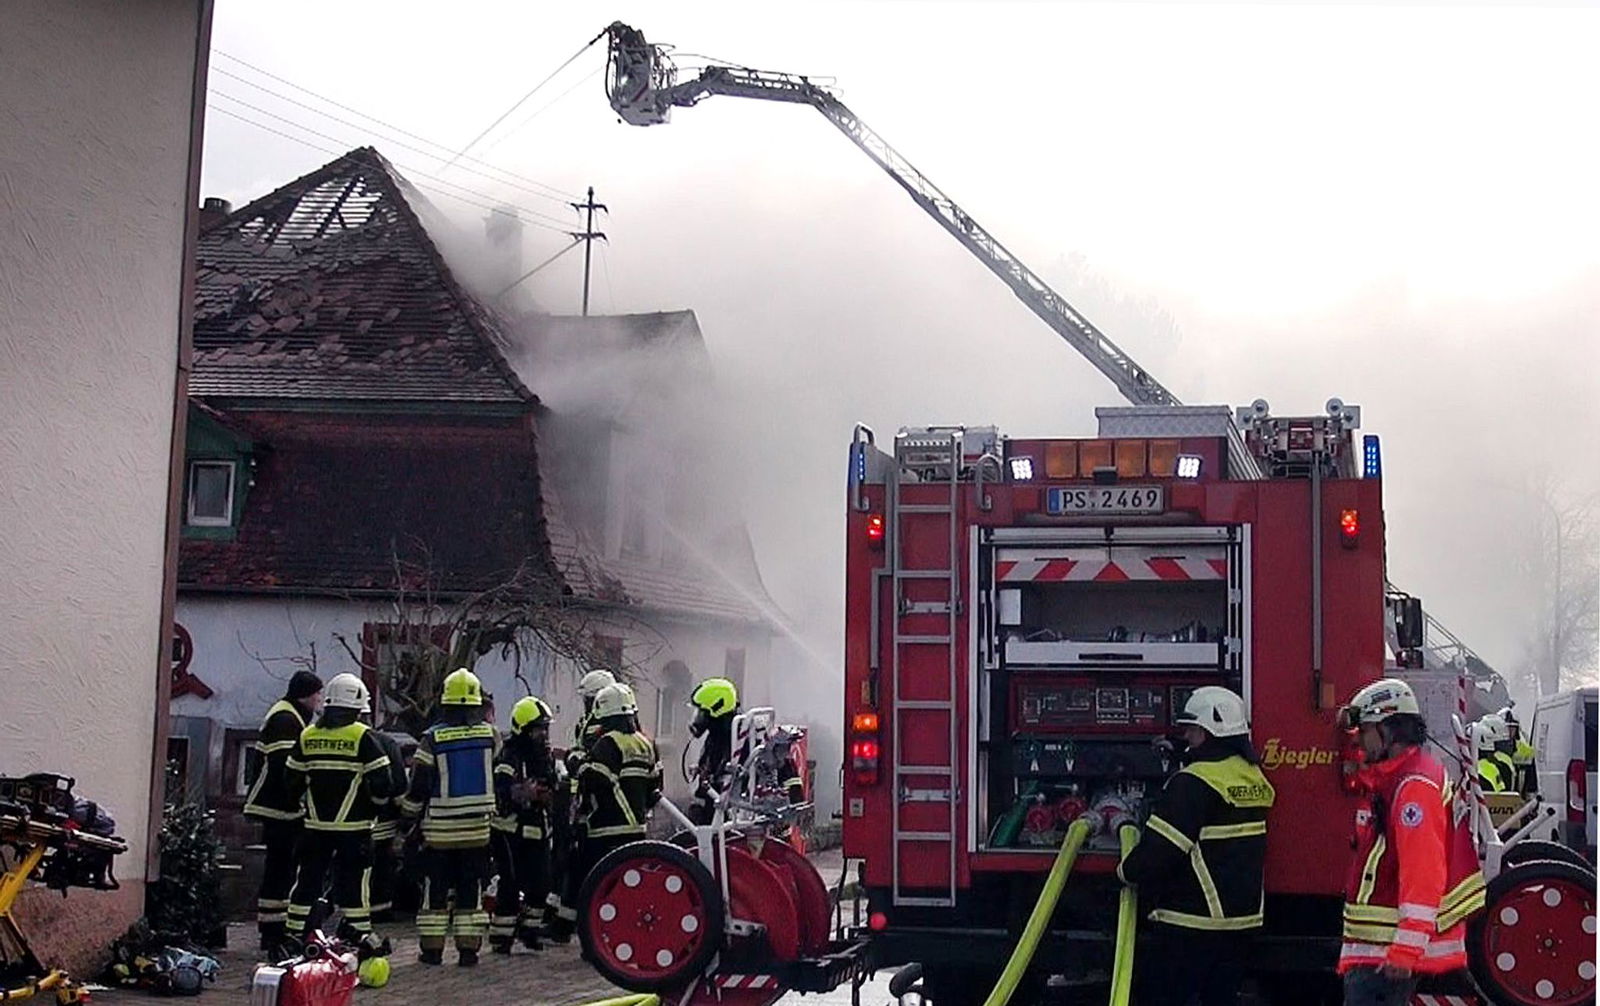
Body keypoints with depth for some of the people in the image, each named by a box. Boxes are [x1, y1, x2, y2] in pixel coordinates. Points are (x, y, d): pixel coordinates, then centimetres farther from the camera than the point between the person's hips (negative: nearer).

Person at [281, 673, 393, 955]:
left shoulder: (307, 735, 7)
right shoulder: (363, 737, -8)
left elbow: (293, 781, 12)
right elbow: (380, 781, -11)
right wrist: (374, 806, 6)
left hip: (315, 825, 4)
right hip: (353, 825, -4)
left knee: (309, 878, 11)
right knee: (354, 879, 2)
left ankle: (297, 932, 14)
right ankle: (357, 933, 3)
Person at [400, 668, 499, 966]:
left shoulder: (433, 738, -8)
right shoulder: (489, 734, -2)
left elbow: (419, 783, -5)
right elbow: (497, 774, 10)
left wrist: (408, 813, 9)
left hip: (440, 828, -2)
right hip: (477, 827, 2)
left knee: (435, 890, 7)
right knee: (471, 890, 8)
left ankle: (432, 948, 9)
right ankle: (468, 948, 7)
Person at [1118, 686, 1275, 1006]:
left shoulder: (1195, 782, -18)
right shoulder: (1254, 777, 10)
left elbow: (1160, 849, -20)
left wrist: (1128, 871, -3)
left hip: (1192, 924, -9)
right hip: (1241, 922, 9)